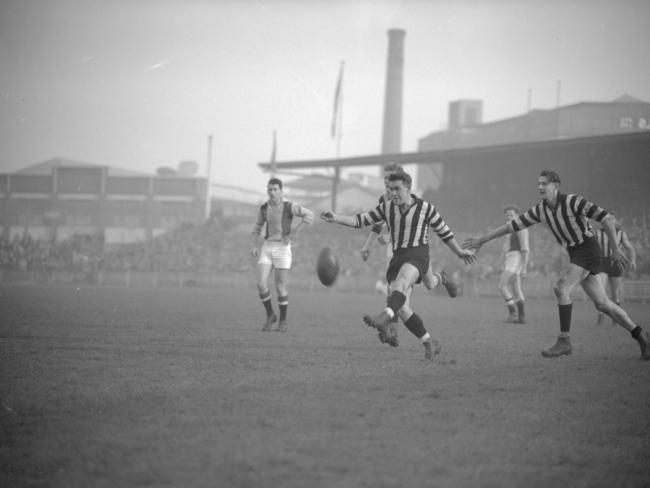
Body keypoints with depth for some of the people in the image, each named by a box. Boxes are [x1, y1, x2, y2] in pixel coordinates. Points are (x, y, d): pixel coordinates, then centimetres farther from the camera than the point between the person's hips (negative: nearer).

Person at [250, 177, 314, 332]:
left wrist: (294, 232, -16)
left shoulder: (289, 206, -10)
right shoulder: (264, 208, 5)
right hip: (267, 248, 4)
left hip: (283, 248, -4)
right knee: (261, 284, -10)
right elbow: (257, 227, 17)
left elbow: (309, 215, -12)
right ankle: (270, 315, 11)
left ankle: (283, 320, 16)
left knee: (280, 287, -4)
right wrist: (255, 246, 2)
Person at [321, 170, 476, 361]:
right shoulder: (386, 207, 9)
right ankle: (430, 344, 12)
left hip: (417, 257, -5)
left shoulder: (426, 208, -1)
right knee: (402, 309, -6)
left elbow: (443, 231, 12)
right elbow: (361, 220, 7)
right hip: (398, 259, 5)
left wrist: (459, 252, 20)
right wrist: (336, 218, -8)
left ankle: (384, 320, -61)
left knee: (400, 283, -36)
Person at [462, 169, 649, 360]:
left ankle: (564, 340, -17)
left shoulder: (573, 201, -19)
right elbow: (512, 225, 6)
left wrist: (615, 249, -23)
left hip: (587, 250, -8)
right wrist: (481, 240, 5)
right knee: (602, 303, 8)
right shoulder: (540, 210, 2)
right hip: (575, 254, 8)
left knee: (560, 288, -23)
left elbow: (607, 218, -20)